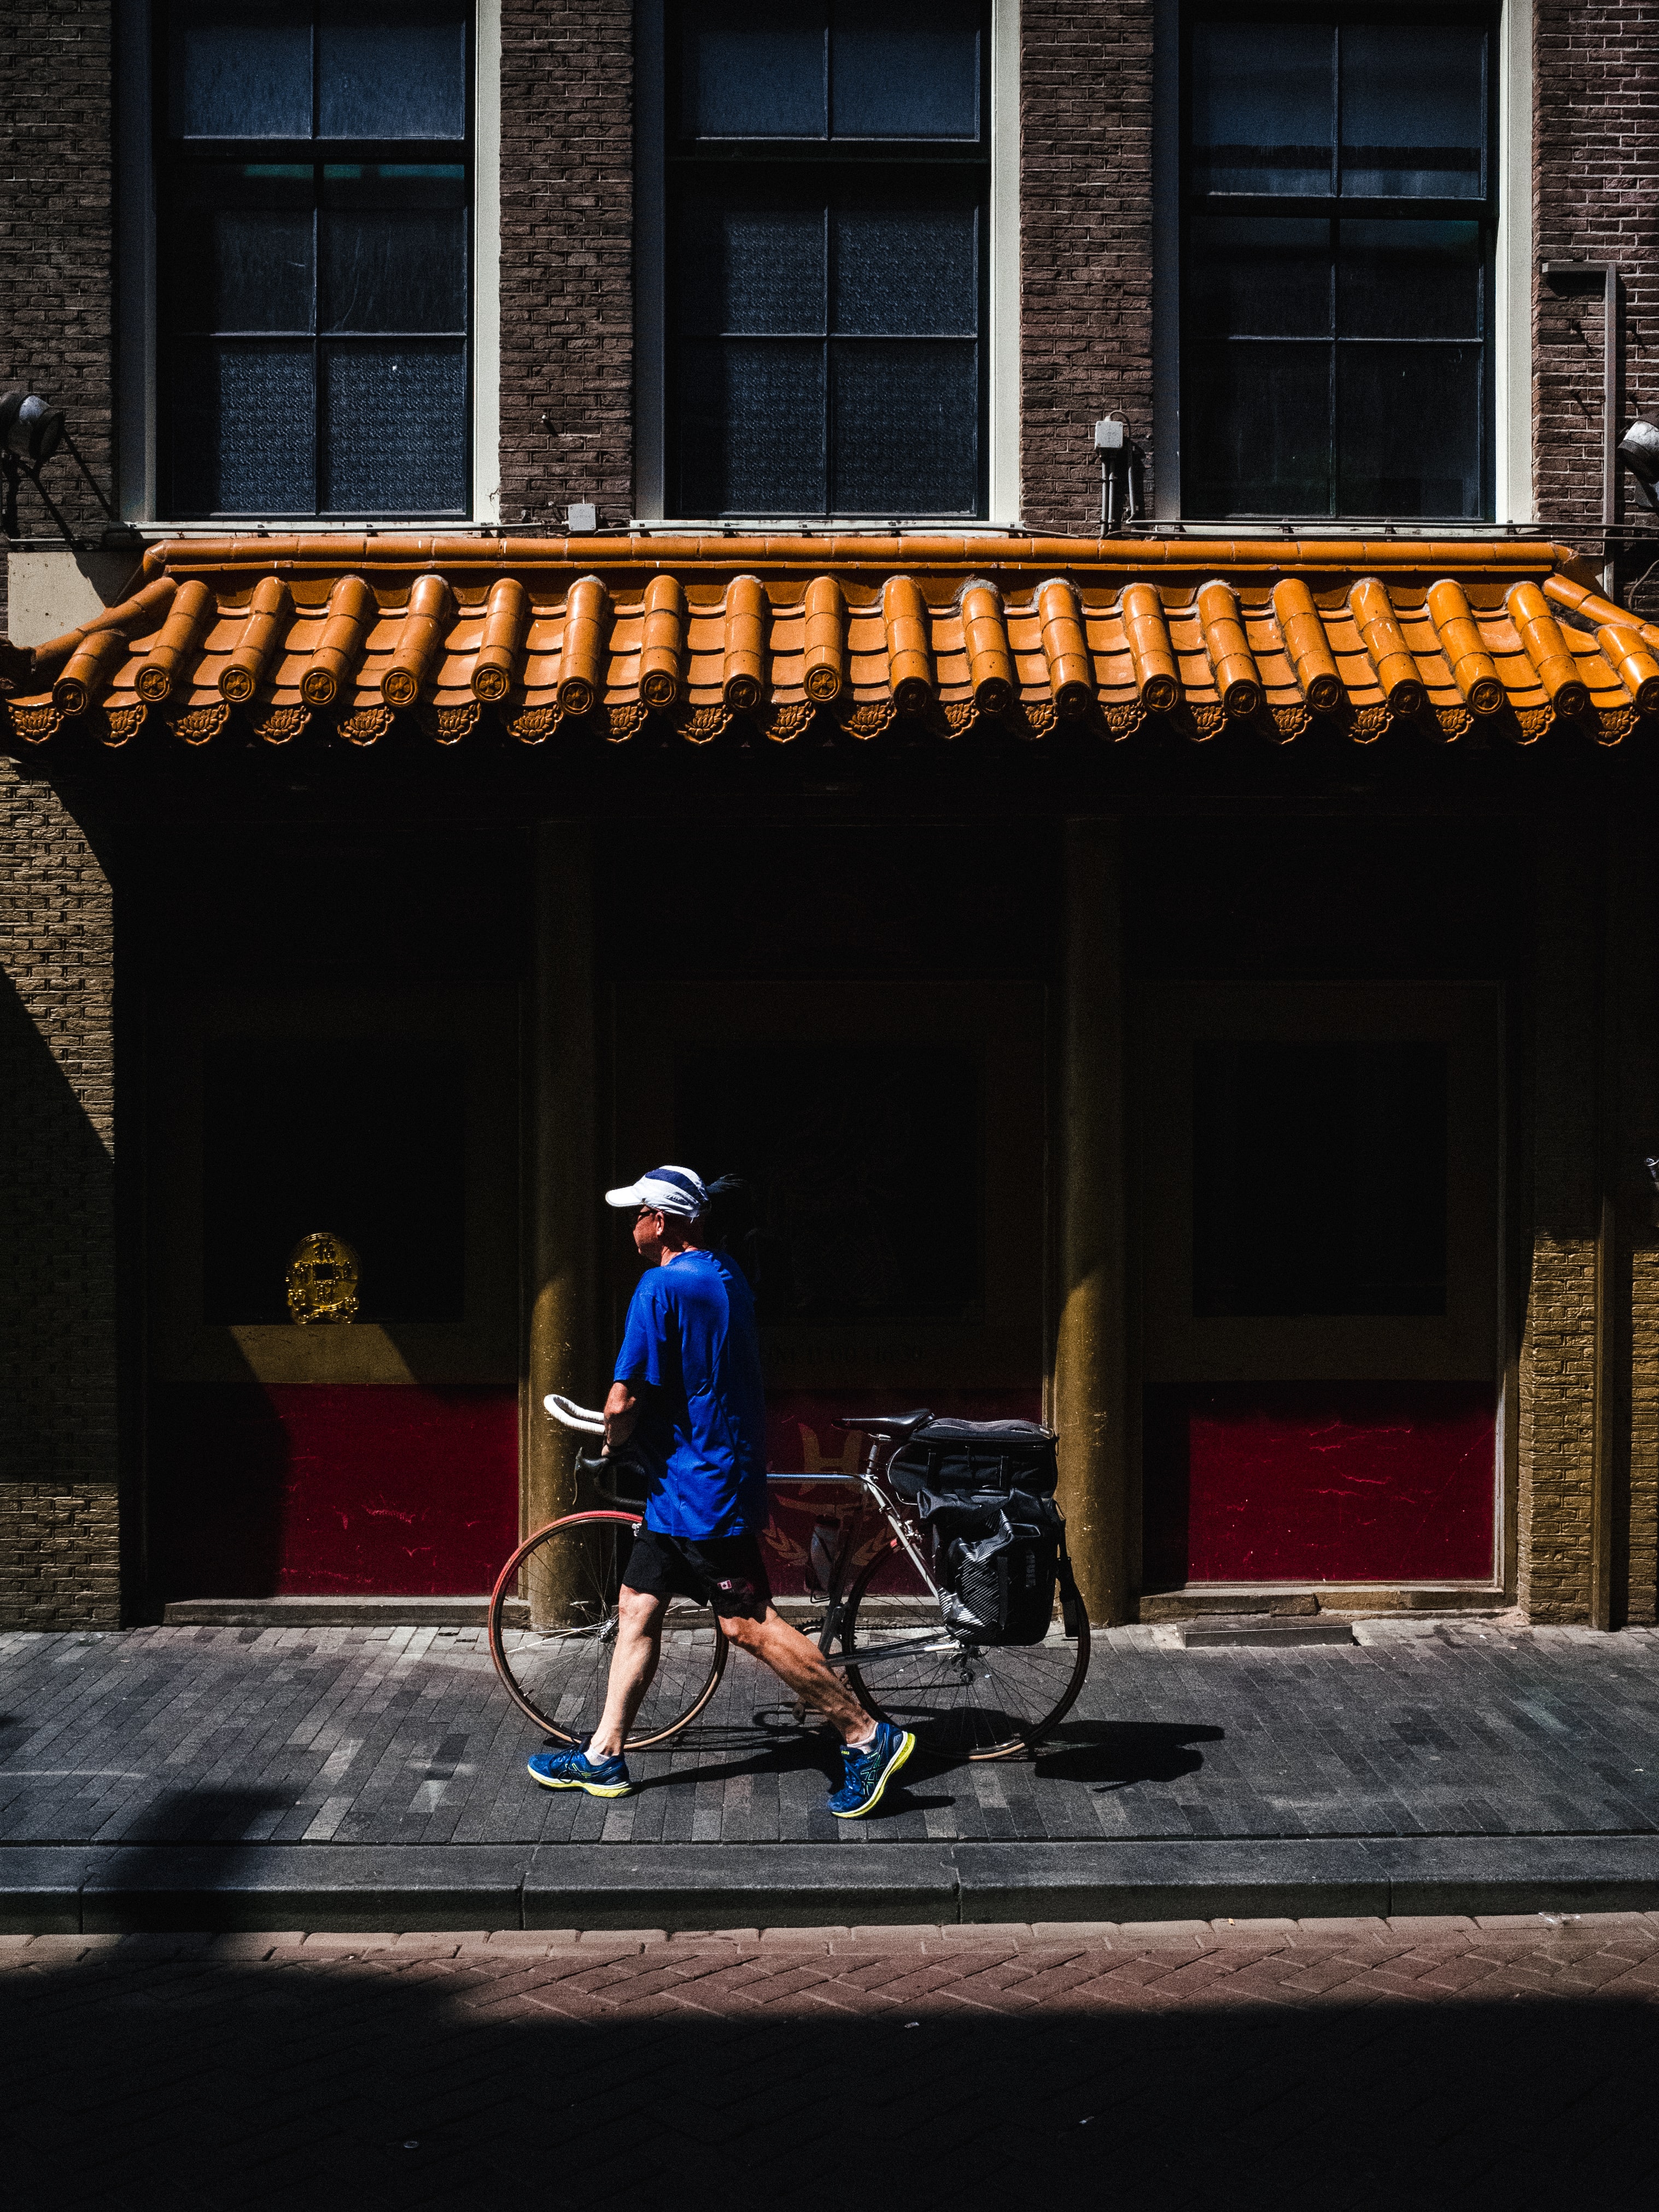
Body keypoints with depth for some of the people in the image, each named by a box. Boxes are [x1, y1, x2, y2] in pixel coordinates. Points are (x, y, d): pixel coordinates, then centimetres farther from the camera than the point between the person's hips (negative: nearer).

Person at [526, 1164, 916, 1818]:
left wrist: (613, 1442, -1)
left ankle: (867, 1737, -3)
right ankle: (603, 1757, 20)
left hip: (700, 1487, -10)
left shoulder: (663, 1286, -18)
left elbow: (624, 1400, -22)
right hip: (685, 1484, 10)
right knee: (637, 1608, 14)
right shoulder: (724, 1273, 12)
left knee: (746, 1623, -7)